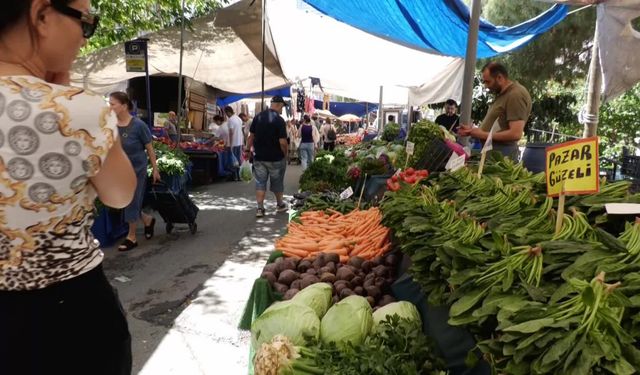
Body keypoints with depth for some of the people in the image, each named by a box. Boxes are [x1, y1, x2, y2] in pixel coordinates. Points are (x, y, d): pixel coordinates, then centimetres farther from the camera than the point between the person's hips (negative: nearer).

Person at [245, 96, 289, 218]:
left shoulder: (258, 117, 2)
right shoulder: (279, 120, -15)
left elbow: (251, 136, 6)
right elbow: (282, 142, -19)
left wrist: (247, 150, 15)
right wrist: (285, 154, -3)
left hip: (259, 157, 4)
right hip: (275, 157, -4)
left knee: (260, 182, 8)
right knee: (277, 182, 13)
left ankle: (260, 208, 5)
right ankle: (280, 205, 29)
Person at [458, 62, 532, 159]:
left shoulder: (516, 95, -15)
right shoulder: (502, 93, 17)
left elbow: (515, 134, -23)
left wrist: (484, 135, -17)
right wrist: (472, 130, 8)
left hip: (501, 153, -9)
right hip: (490, 150, 9)